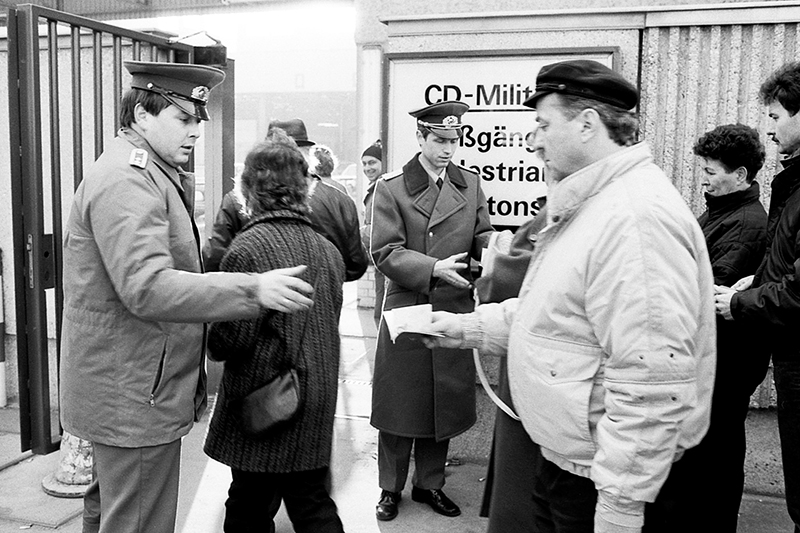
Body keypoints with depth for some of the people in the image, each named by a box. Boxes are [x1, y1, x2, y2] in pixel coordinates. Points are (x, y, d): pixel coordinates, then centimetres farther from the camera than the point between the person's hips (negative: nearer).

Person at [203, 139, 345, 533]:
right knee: (311, 500, 15)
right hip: (317, 409, 6)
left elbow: (231, 340, -16)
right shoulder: (327, 249, 4)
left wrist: (212, 343, 5)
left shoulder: (248, 248, -16)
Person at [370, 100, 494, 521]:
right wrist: (434, 269, -23)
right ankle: (390, 487, 24)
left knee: (446, 402, 12)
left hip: (454, 312, 4)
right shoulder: (390, 188, -4)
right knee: (399, 403, 6)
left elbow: (481, 237, 8)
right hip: (405, 310, -3)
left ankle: (429, 483, 30)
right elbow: (385, 252, -10)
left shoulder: (470, 185, 9)